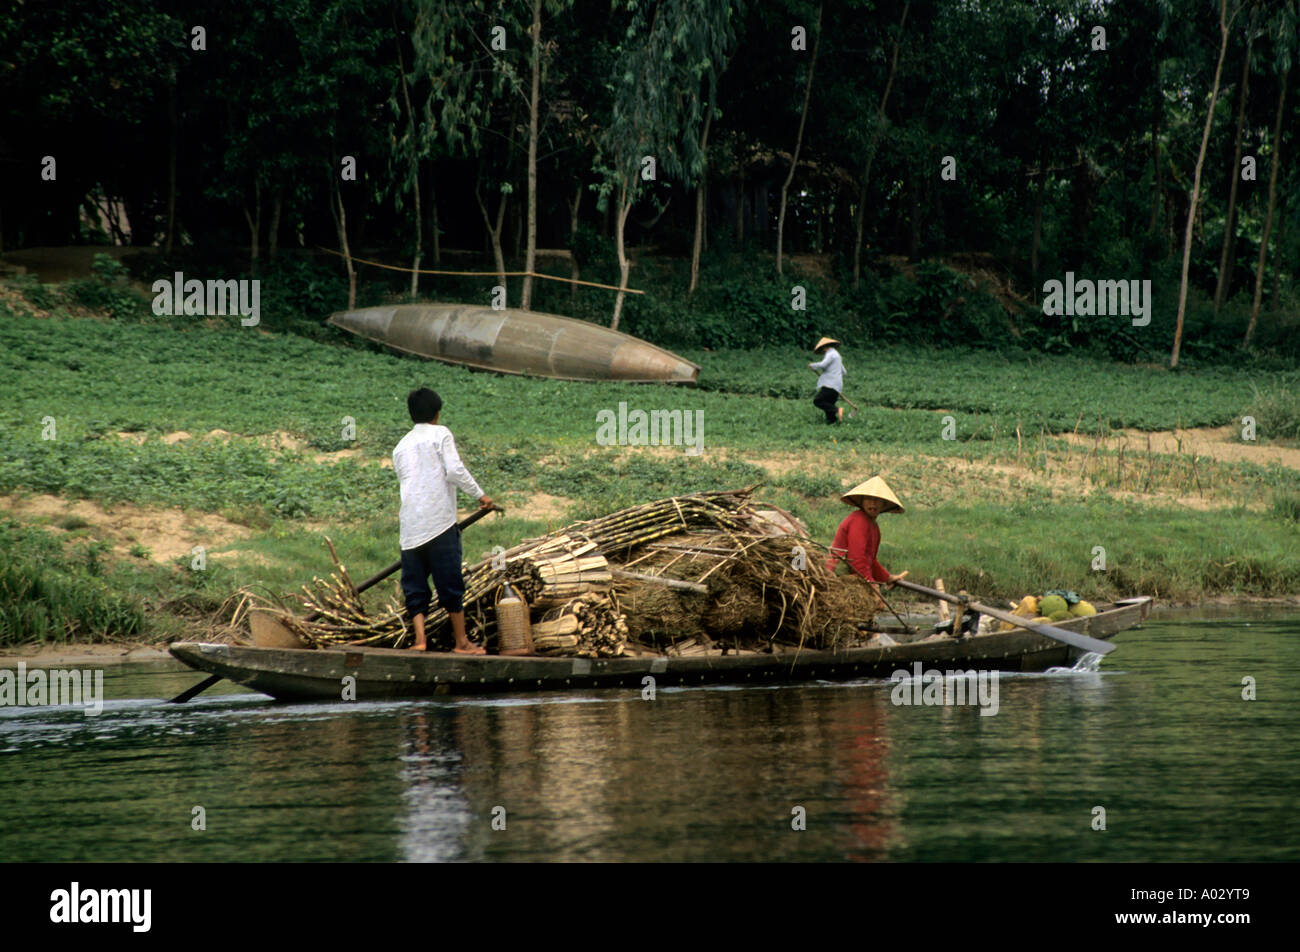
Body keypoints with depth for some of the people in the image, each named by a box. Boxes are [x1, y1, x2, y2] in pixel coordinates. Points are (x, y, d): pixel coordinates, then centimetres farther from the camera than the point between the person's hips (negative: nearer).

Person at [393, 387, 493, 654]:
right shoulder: (440, 434, 3)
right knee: (450, 582, -1)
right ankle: (461, 641, 3)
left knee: (414, 585, 5)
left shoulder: (401, 447, 20)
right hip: (439, 521, -5)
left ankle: (419, 638, -9)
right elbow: (455, 471, -8)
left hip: (410, 526, 5)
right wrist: (480, 495, 2)